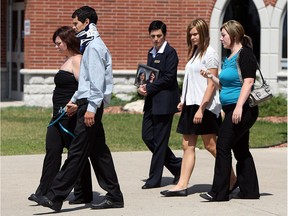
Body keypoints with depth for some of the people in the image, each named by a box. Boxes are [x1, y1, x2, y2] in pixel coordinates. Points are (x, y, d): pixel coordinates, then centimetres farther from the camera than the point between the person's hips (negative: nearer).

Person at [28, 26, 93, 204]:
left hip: (71, 115, -10)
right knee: (53, 151, 5)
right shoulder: (68, 61, 17)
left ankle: (84, 193, 10)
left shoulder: (77, 60, -12)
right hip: (59, 115, 10)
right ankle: (44, 193, 6)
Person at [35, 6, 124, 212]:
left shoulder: (94, 46, -12)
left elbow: (97, 80, -18)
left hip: (91, 104, -10)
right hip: (88, 103, 10)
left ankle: (56, 197, -11)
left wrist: (91, 108, -21)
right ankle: (114, 196, 14)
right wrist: (75, 101, 21)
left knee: (77, 152, -10)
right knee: (99, 151, 11)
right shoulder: (89, 44, 19)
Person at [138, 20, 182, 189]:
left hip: (164, 101, -9)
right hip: (152, 101, 9)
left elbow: (169, 77, -16)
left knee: (159, 140, -3)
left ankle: (155, 179, 3)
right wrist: (144, 86, 0)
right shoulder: (151, 53, 17)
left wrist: (149, 88, -16)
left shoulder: (170, 52, -9)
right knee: (147, 136, 7)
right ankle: (177, 166, 21)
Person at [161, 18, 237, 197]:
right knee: (188, 146, 4)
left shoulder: (210, 54, -9)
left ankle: (232, 179, 10)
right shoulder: (195, 52, 17)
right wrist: (184, 101, 11)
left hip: (205, 107, -9)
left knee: (211, 145, -2)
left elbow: (211, 84, -15)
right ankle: (182, 185, 3)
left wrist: (201, 108, -20)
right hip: (191, 105, 9)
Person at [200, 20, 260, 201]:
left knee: (223, 147, -10)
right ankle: (250, 190, 17)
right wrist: (211, 77, 10)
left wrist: (239, 107, -26)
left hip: (243, 109, -10)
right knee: (241, 150, 11)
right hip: (232, 110, 10)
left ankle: (219, 192, -8)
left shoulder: (245, 54, -11)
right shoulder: (229, 58, 18)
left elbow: (248, 82, -20)